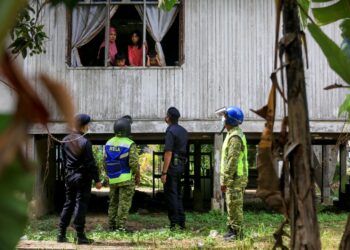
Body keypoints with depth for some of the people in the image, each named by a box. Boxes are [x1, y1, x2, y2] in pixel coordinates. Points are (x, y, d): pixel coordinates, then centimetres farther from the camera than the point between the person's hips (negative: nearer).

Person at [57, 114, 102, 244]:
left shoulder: (65, 140, 5)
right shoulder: (84, 142, -16)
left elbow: (64, 160, 13)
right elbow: (90, 163, -15)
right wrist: (97, 180, -10)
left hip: (69, 176, 7)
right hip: (83, 177, -6)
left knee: (68, 204, 13)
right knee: (81, 205, -2)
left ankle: (61, 234, 14)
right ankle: (80, 236, 0)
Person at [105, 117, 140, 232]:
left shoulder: (109, 143, 3)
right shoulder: (130, 144, -14)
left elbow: (106, 162, 7)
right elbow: (134, 163, -18)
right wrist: (138, 176, -3)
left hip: (113, 179, 6)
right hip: (126, 179, -6)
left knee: (113, 203, 15)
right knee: (124, 204, -2)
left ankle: (111, 226, 19)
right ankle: (121, 227, -4)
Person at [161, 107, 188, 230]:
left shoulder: (171, 132, -14)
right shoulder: (183, 131, 12)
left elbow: (168, 153, -19)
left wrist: (164, 172, -19)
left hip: (172, 166, -8)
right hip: (181, 165, 9)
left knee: (171, 195, -3)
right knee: (178, 194, 15)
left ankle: (174, 223, -3)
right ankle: (182, 222, 17)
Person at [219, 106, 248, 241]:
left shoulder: (235, 137, -18)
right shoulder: (235, 134, 16)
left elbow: (232, 160, -22)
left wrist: (224, 180, -20)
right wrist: (225, 178, 22)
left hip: (235, 178, -10)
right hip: (235, 178, 10)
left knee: (234, 205, -6)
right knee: (232, 205, 14)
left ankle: (236, 232, -1)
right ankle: (232, 230, 20)